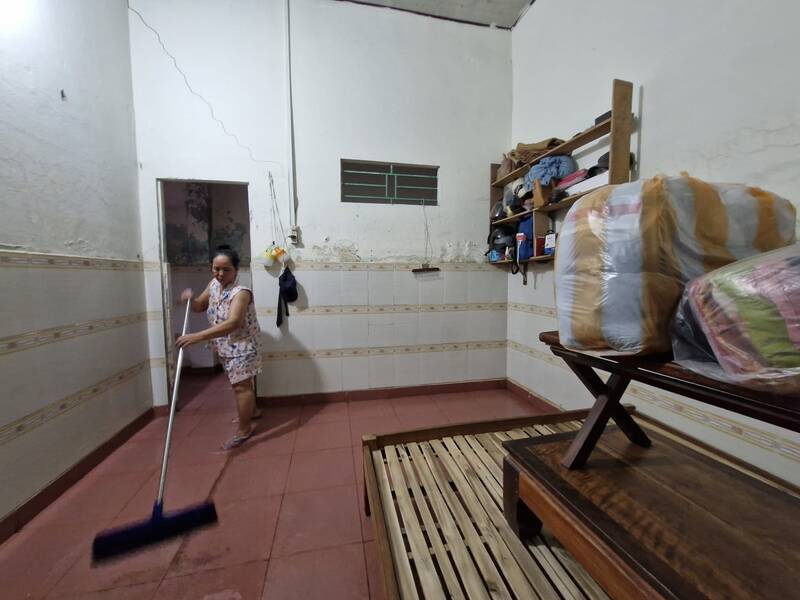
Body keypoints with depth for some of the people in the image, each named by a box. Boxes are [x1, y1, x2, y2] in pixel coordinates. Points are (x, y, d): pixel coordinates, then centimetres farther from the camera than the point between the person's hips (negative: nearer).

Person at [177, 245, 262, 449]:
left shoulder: (241, 292, -27)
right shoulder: (213, 284, 1)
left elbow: (232, 323, -40)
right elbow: (199, 307, 13)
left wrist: (197, 336, -45)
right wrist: (190, 298, -11)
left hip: (241, 347, -9)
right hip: (225, 347, 9)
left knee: (241, 386, -1)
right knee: (240, 383, 23)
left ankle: (244, 429, 14)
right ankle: (251, 411, 44)